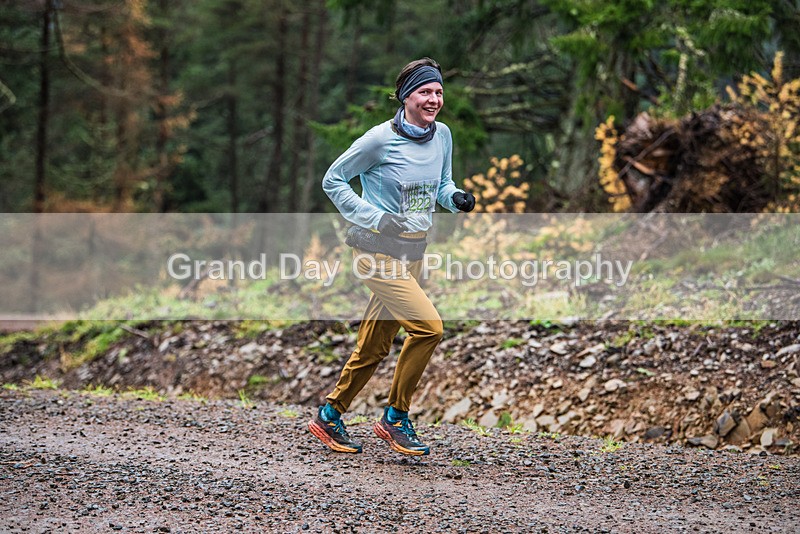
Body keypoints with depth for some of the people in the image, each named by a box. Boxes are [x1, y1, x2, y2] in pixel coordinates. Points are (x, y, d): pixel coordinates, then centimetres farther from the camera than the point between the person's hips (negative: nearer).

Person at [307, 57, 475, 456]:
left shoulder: (442, 135, 5)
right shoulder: (381, 139, -14)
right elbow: (333, 181, -6)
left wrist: (456, 197, -3)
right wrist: (374, 217, -15)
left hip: (413, 251, 7)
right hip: (378, 250, -7)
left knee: (374, 347, 11)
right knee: (428, 326, -19)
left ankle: (329, 416, 27)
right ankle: (395, 418, -4)